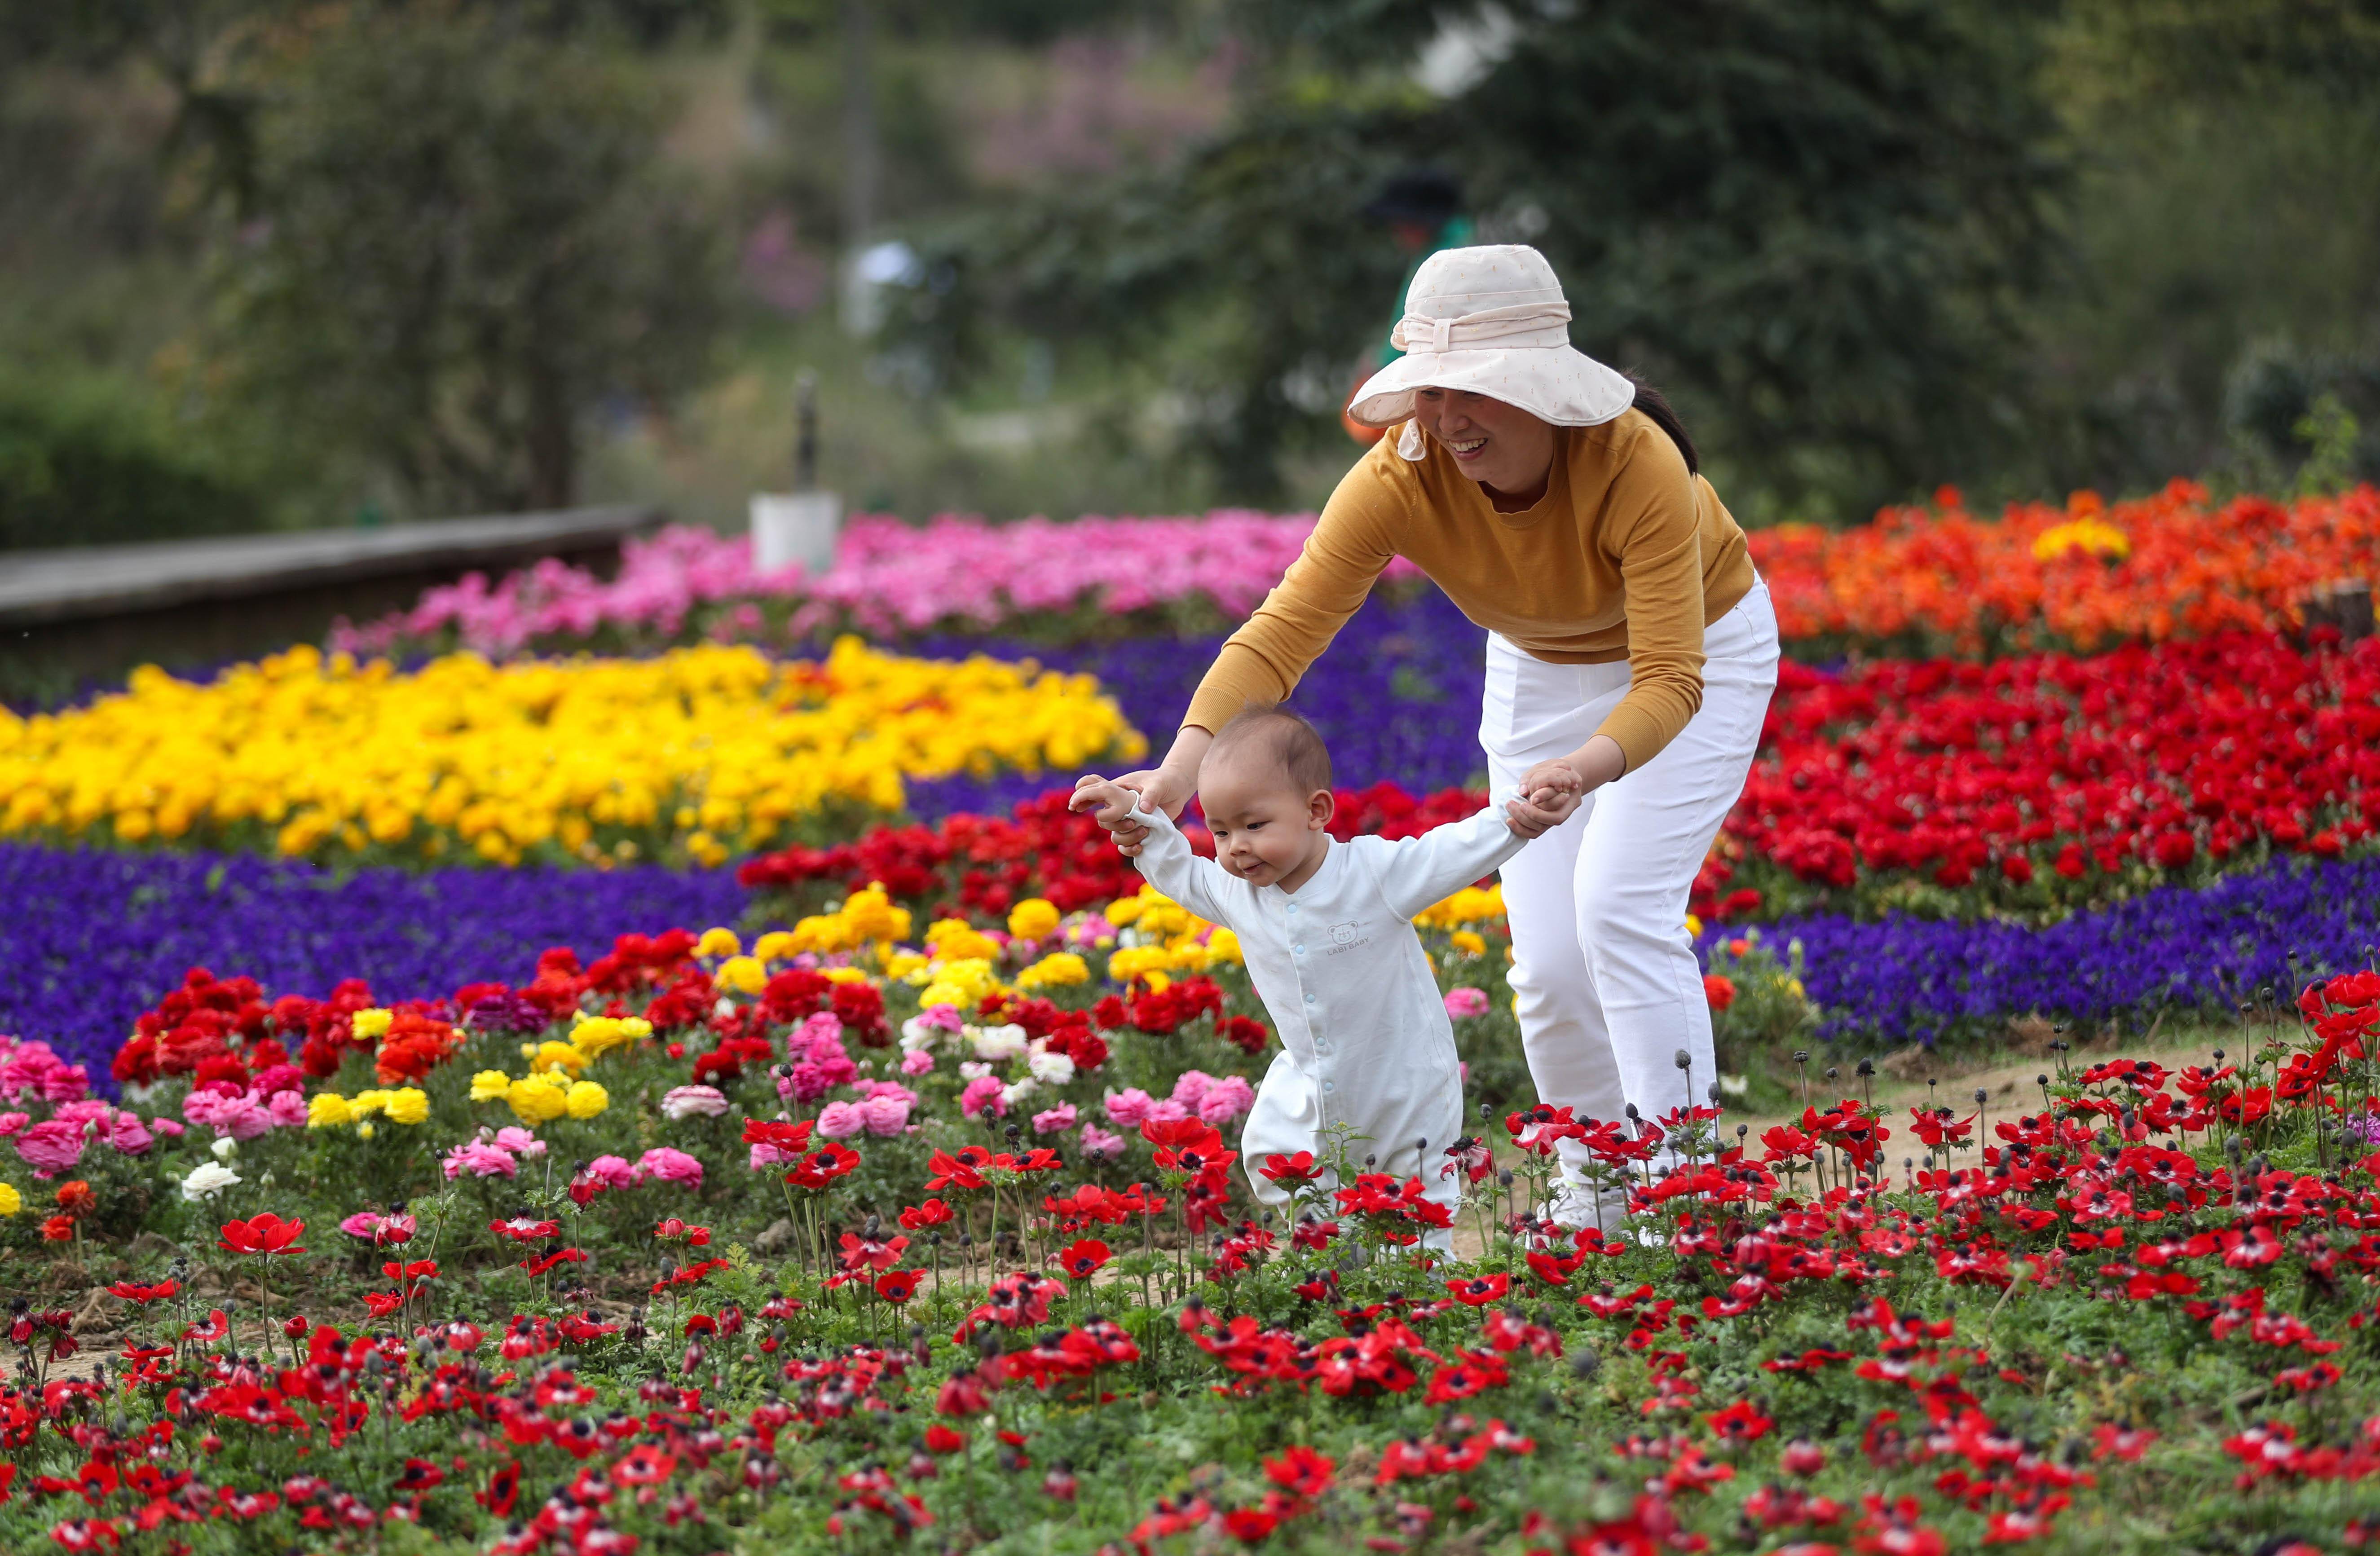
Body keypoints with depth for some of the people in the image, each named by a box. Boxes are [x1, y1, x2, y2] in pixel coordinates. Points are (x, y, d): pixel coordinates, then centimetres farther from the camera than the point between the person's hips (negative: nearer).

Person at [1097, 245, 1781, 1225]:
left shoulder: (1636, 464, -39)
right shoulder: (1400, 480, -30)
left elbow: (1668, 679, -42)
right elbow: (1282, 630, -35)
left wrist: (1588, 766, -63)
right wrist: (1184, 763, -51)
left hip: (1699, 649, -4)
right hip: (1546, 667, 4)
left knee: (1620, 907, -21)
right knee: (1547, 954, -5)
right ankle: (1588, 1191, 16)